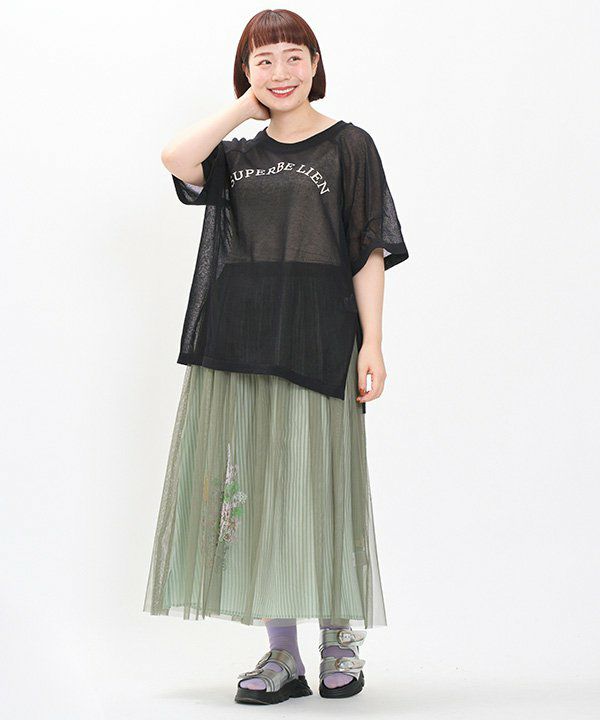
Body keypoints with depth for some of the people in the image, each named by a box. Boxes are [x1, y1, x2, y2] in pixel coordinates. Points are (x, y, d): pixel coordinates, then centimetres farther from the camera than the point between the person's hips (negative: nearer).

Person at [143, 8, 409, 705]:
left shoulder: (348, 146, 6)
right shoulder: (238, 156, 16)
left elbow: (370, 251, 0)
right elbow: (176, 157, -5)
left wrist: (372, 345, -8)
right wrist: (247, 106, 4)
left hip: (316, 341, -4)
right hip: (236, 340, 4)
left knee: (313, 486, -3)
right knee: (252, 488, 2)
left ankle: (342, 642, 14)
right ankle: (282, 656, 10)